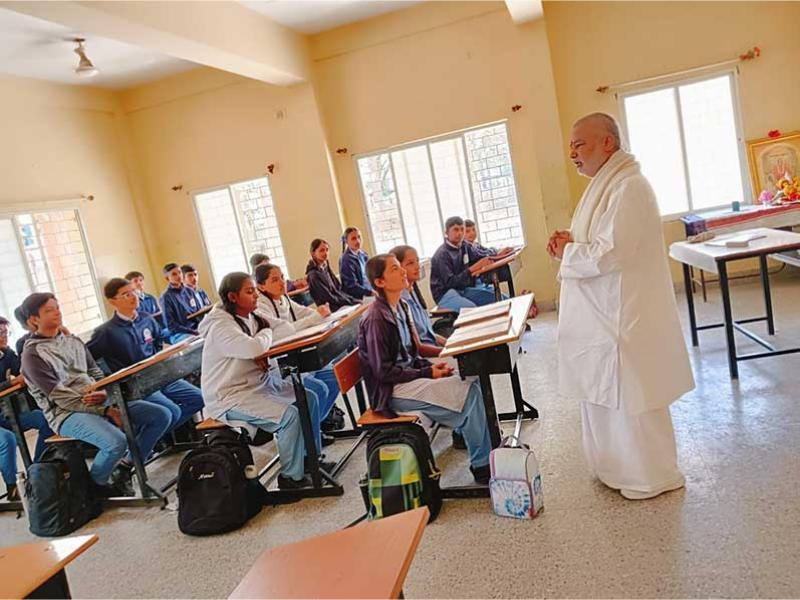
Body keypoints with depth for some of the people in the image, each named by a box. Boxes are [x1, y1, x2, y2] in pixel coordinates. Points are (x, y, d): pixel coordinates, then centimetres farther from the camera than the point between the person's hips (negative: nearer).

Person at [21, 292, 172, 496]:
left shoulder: (73, 341, 15)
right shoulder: (33, 355, -6)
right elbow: (61, 399, -13)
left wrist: (103, 394, -9)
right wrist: (106, 411, -18)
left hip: (98, 402, 7)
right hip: (66, 414, -7)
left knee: (161, 415, -8)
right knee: (117, 442, -34)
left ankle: (124, 468, 5)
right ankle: (94, 485, -2)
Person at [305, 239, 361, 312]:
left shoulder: (326, 268, 11)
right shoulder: (313, 275, -14)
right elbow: (330, 299, -16)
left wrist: (353, 300, 2)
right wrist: (352, 302, -13)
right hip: (335, 310, -8)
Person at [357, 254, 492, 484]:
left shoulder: (400, 306, 8)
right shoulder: (376, 319, -19)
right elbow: (383, 371, -18)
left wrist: (431, 365, -2)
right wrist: (427, 374, -16)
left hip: (408, 375, 8)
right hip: (391, 391, -8)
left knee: (471, 380, -8)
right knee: (468, 392, -18)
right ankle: (481, 465, -6)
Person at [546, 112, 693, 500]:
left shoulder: (628, 188, -19)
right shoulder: (604, 185, 13)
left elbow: (610, 254, -26)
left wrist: (567, 251, -10)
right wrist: (570, 242, 2)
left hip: (621, 314, -10)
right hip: (600, 312, 10)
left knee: (629, 398, 4)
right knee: (604, 393, 19)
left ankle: (652, 476, 24)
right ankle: (619, 467, 36)